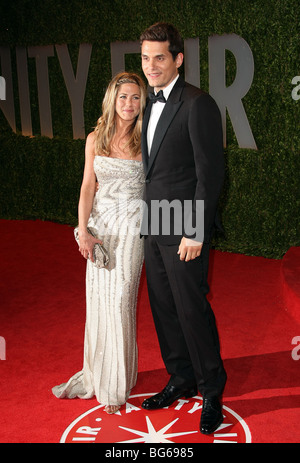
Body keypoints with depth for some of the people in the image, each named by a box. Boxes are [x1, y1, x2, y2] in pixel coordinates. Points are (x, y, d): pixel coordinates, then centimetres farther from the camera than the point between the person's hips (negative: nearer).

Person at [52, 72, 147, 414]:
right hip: (99, 223, 3)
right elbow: (88, 187, 4)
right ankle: (96, 375, 26)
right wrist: (83, 230, -5)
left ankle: (116, 385, 12)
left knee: (119, 300, -4)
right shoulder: (96, 139, 5)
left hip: (131, 225, -3)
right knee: (97, 300, 8)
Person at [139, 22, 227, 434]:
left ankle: (212, 391, 19)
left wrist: (195, 234, -18)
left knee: (192, 310, 0)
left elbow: (210, 174, -16)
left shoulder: (197, 104, -13)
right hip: (154, 229, 8)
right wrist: (147, 222, 14)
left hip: (184, 231, -8)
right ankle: (182, 380, 32)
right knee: (164, 309, 15)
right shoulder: (153, 105, 15)